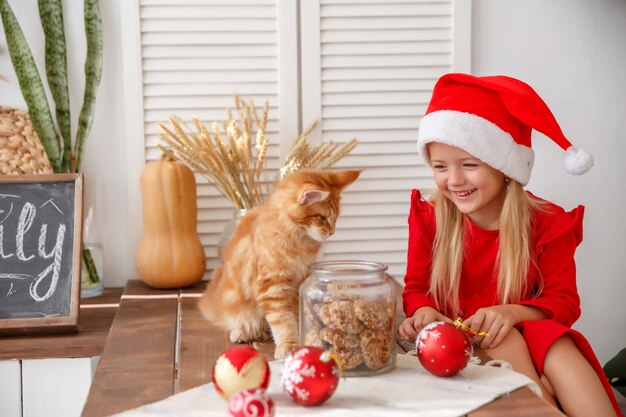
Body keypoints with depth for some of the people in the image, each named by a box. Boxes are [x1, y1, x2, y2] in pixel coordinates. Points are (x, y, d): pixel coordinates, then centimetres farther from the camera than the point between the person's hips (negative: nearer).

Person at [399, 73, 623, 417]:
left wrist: (512, 313, -28)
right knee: (508, 342, -32)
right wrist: (424, 311, -22)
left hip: (530, 337, 0)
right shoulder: (428, 217, -3)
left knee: (560, 351, -32)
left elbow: (563, 301, -6)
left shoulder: (547, 223, -5)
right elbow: (416, 288, 4)